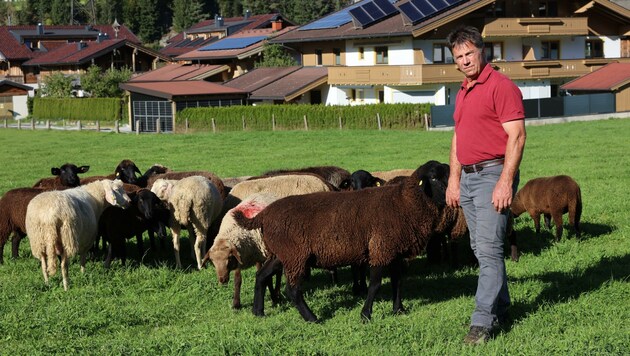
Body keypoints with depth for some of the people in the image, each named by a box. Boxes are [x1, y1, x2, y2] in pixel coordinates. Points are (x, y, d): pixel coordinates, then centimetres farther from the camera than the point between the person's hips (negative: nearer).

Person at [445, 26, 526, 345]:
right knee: (480, 249, 13)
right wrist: (454, 180, 17)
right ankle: (500, 308, 23)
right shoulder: (462, 93, 17)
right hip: (467, 178, 9)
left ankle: (483, 321, -12)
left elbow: (516, 136, -16)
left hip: (493, 175, -9)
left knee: (489, 249, -11)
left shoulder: (501, 87, -10)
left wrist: (506, 182, -22)